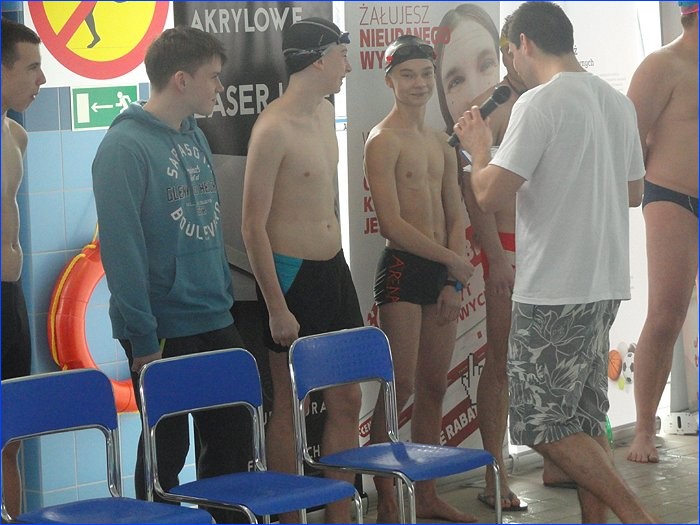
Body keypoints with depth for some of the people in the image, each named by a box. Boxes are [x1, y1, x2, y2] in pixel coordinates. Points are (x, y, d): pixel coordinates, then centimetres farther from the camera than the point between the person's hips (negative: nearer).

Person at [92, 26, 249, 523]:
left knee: (230, 441, 14)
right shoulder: (125, 146, -15)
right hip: (164, 330, -8)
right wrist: (143, 340, -19)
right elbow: (121, 249, -18)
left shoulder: (195, 137, 10)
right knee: (168, 449, 4)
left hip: (217, 323, 8)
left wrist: (226, 295, 13)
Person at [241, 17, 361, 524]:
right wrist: (277, 307, -19)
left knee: (347, 398, 10)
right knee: (288, 404, 2)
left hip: (334, 268, 8)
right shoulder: (273, 129, -17)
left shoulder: (326, 112, 10)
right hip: (292, 273, -8)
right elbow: (253, 225, -17)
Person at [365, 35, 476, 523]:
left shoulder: (440, 141, 15)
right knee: (400, 386, -7)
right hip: (403, 268, -7)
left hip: (442, 271, 7)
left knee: (434, 387, 10)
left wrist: (454, 281, 1)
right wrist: (453, 261, -9)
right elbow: (393, 224, -14)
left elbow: (456, 215, 14)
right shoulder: (384, 140, -7)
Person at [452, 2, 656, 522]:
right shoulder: (618, 103, 11)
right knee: (585, 420, 15)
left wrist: (479, 148, 1)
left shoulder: (540, 103, -15)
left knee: (545, 424, -3)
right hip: (606, 283, 9)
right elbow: (634, 192, 21)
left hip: (554, 289, -8)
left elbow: (491, 195, -17)